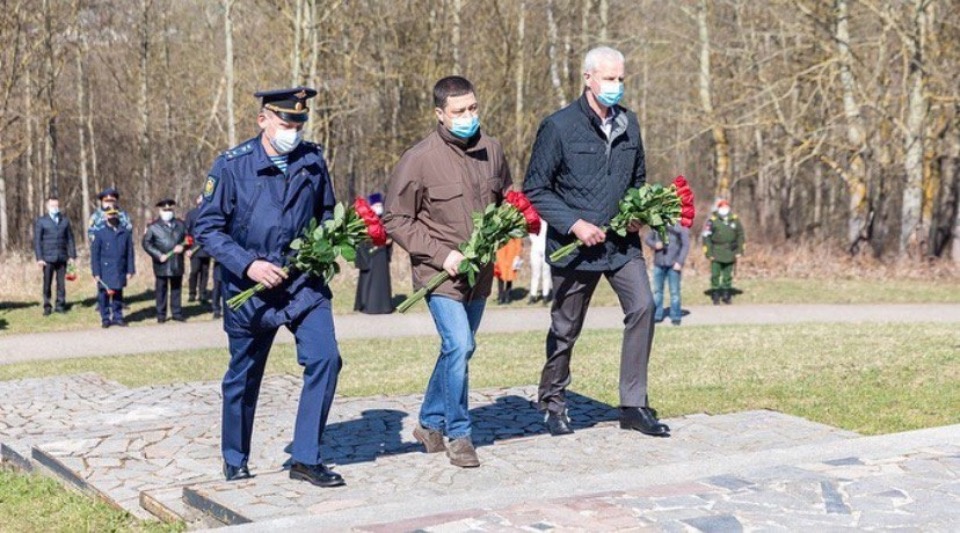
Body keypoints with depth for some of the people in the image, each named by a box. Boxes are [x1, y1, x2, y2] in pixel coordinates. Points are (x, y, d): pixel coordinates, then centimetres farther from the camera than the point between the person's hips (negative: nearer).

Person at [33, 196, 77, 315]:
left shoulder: (65, 221, 12)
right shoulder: (41, 221, 5)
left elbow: (70, 239, 10)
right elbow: (37, 240, 1)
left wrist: (72, 255, 3)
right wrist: (39, 258, -7)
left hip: (62, 257, 2)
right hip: (48, 258, -2)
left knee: (61, 282, 2)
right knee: (47, 284, 0)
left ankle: (60, 305, 9)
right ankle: (47, 307, 6)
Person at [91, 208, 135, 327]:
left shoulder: (126, 233, 3)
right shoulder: (99, 234, -2)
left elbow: (130, 253, 6)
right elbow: (94, 255, -2)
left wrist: (130, 270, 4)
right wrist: (96, 273, -6)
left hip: (120, 271, 2)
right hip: (105, 271, -2)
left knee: (118, 295, 9)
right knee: (104, 295, 2)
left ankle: (117, 317, 19)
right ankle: (105, 319, 12)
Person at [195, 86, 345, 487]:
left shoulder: (313, 161, 1)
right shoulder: (232, 166, -10)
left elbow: (326, 214, 15)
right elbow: (208, 228, -8)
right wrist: (248, 264, -19)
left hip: (304, 284, 3)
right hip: (249, 287, -2)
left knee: (325, 358, -14)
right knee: (243, 377, 10)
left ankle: (306, 458, -1)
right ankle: (235, 460, 32)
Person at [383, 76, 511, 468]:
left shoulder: (491, 150, 3)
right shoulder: (419, 159, -13)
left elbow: (506, 200, 20)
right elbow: (395, 220, -9)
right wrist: (442, 254, -16)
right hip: (439, 273, -6)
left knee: (458, 348, 15)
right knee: (459, 346, -17)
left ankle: (430, 423, 33)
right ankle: (458, 434, -1)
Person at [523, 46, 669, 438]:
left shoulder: (628, 124, 7)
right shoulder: (559, 126, -10)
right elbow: (535, 190, -8)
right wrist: (575, 224, -18)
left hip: (623, 243, 4)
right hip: (574, 245, -4)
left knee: (642, 307, -13)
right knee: (565, 329, 8)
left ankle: (633, 405, -3)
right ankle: (553, 403, 28)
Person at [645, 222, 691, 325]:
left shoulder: (681, 227, -6)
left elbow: (686, 245, -5)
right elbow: (647, 238, 11)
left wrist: (680, 262, -11)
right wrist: (654, 244, -12)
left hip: (673, 264, -4)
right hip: (659, 263, 4)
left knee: (674, 291, 1)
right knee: (657, 290, 9)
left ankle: (675, 317, 10)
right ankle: (657, 315, 18)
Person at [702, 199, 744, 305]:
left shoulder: (735, 220, 5)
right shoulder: (712, 221, -6)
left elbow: (740, 235, 12)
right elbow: (706, 237, -5)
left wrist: (739, 251, 6)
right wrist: (708, 253, -9)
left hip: (730, 254, 3)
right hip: (716, 254, -3)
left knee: (728, 275, 9)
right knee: (715, 275, -3)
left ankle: (726, 295, 20)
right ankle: (715, 297, 6)